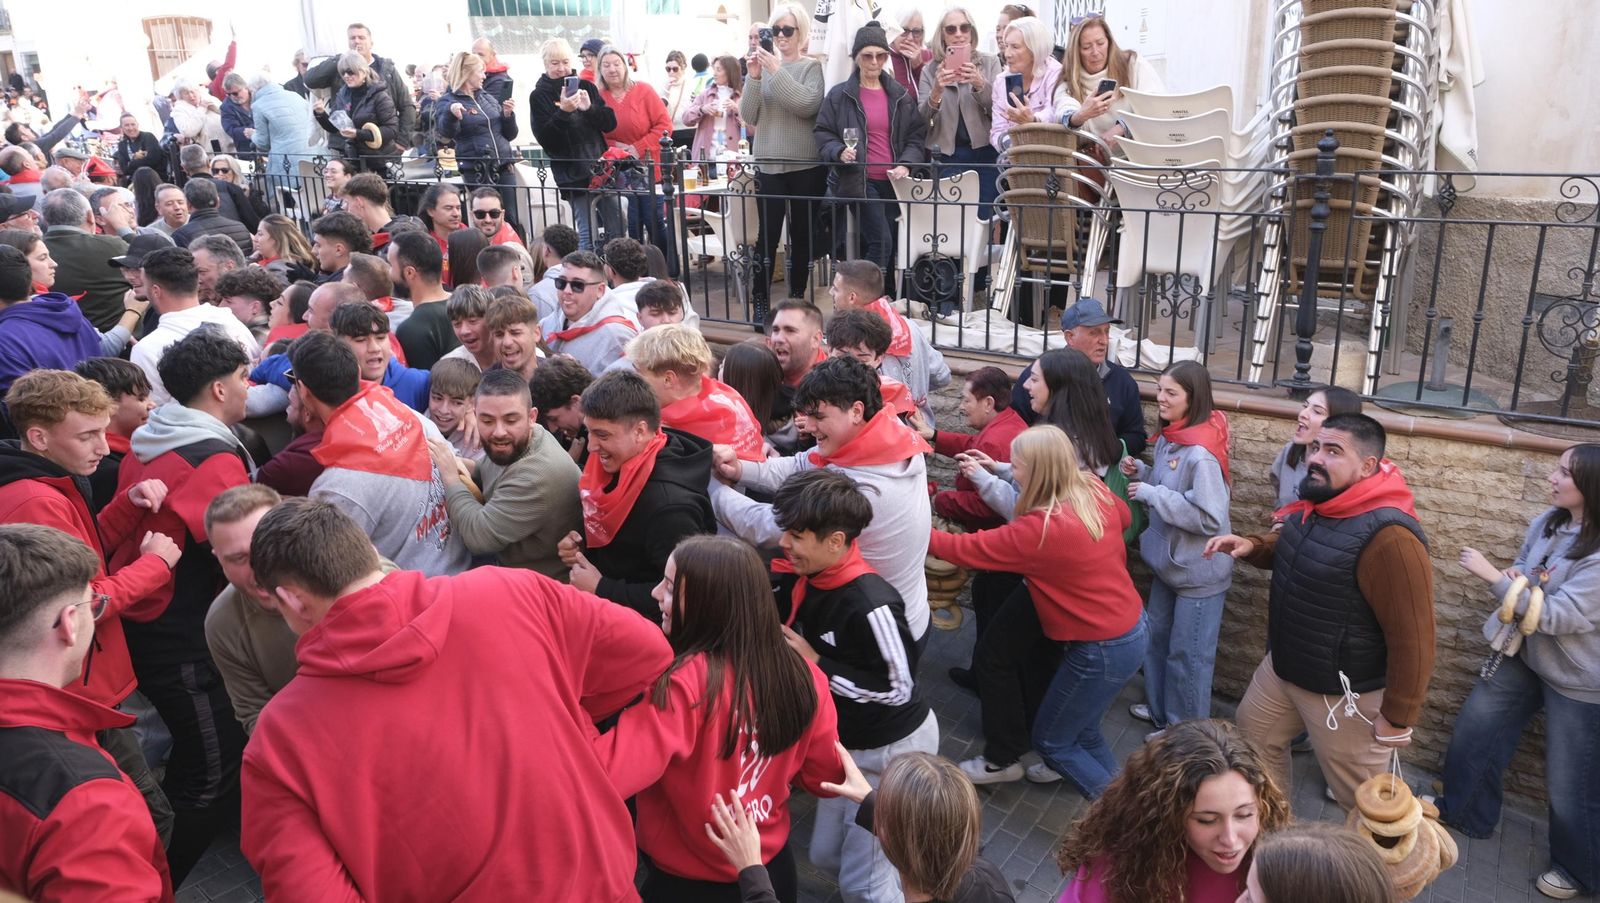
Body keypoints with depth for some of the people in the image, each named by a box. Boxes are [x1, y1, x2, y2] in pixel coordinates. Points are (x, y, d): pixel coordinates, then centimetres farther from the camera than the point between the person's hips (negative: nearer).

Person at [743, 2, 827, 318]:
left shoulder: (811, 67, 1)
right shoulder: (764, 66, 7)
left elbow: (808, 105, -17)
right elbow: (748, 117, 1)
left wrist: (777, 72, -20)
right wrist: (753, 78, -12)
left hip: (807, 166, -1)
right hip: (769, 165, 1)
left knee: (802, 234, 7)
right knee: (767, 235, -5)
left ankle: (797, 298, 19)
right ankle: (760, 302, 0)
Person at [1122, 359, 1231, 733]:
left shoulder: (1201, 453, -27)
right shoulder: (1169, 439, 0)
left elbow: (1210, 518, -29)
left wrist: (1150, 493, -25)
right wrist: (1141, 472, -4)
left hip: (1199, 570, -9)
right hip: (1169, 561, 9)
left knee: (1188, 654, 7)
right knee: (1157, 637, 23)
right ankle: (1160, 709, 42)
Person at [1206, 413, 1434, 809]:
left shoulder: (1387, 537, -31)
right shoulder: (1314, 505, -3)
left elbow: (1412, 639, -27)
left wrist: (1397, 718, -19)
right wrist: (1251, 546, -2)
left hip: (1345, 692, -9)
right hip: (1283, 667, 9)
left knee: (1361, 800, 8)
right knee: (1254, 736, 26)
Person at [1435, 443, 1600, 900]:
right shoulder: (1548, 521, -5)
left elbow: (1560, 616, -30)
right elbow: (1521, 567, 11)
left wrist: (1493, 576, -30)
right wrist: (1513, 579, -13)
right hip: (1524, 655, 7)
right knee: (1473, 732, 17)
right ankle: (1463, 811, 41)